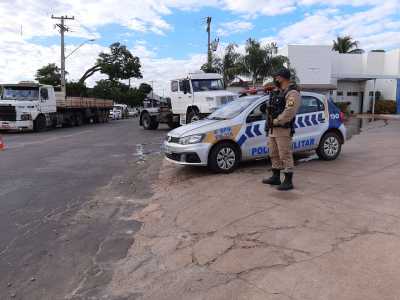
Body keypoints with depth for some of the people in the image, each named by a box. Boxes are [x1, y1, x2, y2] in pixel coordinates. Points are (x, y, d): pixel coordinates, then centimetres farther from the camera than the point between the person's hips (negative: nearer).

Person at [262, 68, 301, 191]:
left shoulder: (292, 93, -12)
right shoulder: (278, 92, 18)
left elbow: (289, 112, -24)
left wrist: (276, 121, -18)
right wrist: (269, 125, 7)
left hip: (283, 130, -10)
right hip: (272, 130, 10)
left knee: (285, 156, -4)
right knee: (274, 155, 15)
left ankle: (288, 181, 3)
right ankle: (276, 177, 27)